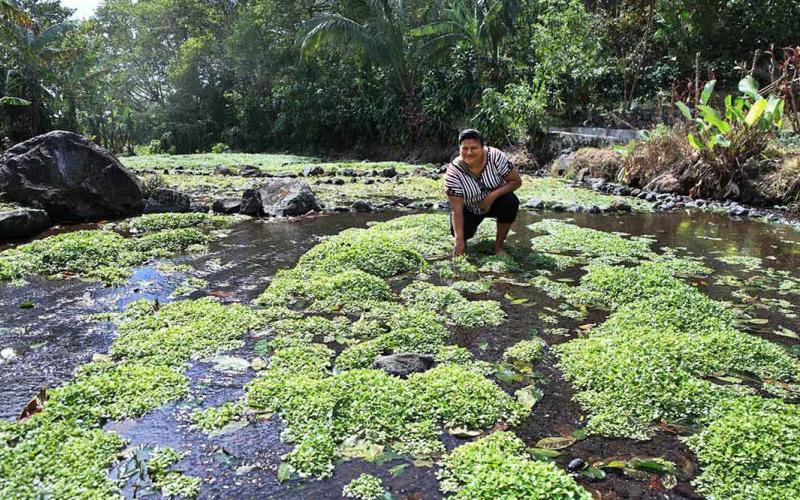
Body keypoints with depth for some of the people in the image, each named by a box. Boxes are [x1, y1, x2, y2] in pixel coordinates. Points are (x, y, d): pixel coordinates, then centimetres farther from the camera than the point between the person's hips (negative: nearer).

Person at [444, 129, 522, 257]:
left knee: (511, 202, -30)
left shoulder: (495, 156, -26)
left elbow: (517, 181, -19)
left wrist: (492, 195, -33)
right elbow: (457, 209, -28)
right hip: (470, 208, 0)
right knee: (460, 231, -24)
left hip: (494, 201, 1)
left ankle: (499, 244, -9)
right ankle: (464, 237, 17)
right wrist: (459, 240, -35)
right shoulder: (453, 172, -28)